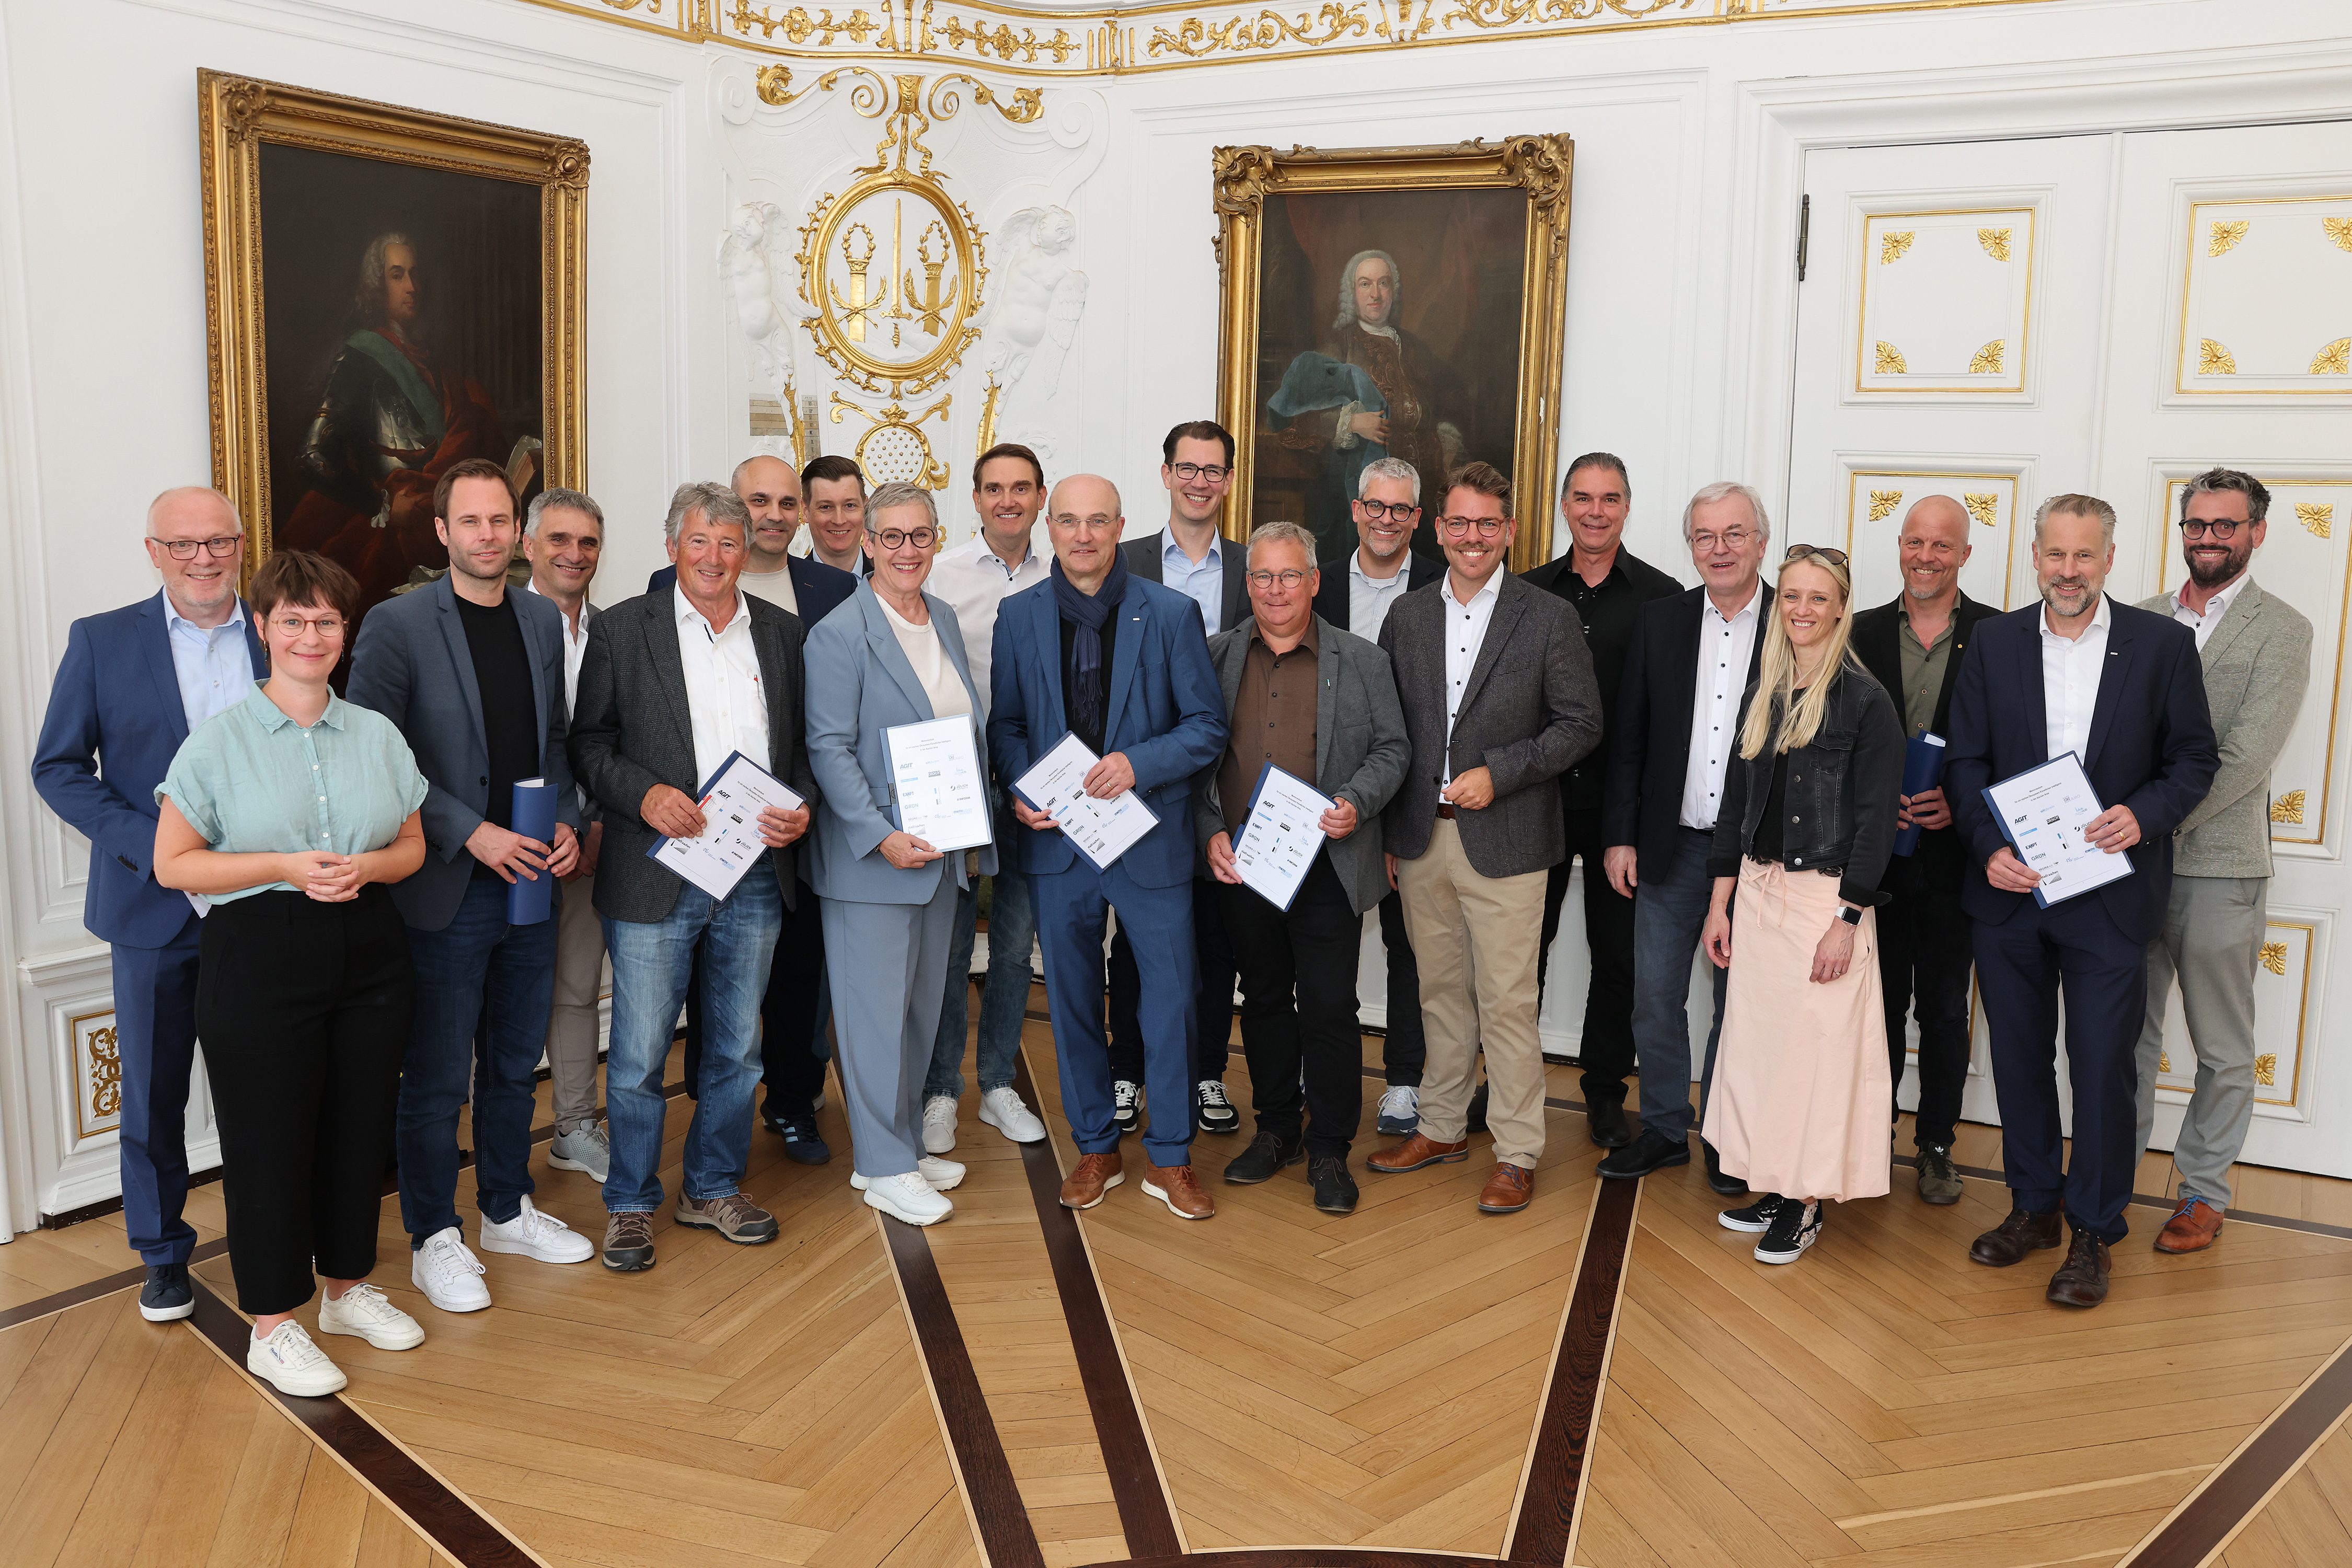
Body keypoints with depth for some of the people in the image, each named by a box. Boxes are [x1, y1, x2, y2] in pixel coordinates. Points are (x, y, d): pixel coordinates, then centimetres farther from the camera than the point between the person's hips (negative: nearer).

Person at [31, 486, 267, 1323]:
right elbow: (58, 767, -2)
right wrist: (153, 847, -14)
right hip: (155, 906, 0)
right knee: (152, 1092, 10)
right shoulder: (101, 641, -1)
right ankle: (163, 1253, 26)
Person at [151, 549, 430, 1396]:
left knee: (361, 1123, 11)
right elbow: (173, 863, -5)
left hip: (369, 951, 4)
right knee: (269, 1135, 2)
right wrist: (285, 867, -17)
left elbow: (413, 846, 12)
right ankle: (272, 1325, 15)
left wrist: (366, 867, -10)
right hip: (260, 957, -4)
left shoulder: (379, 734, 8)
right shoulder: (219, 739, -3)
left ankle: (349, 1286, 30)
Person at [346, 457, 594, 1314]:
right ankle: (434, 1240, 19)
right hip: (444, 889, -5)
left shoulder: (545, 620, 8)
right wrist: (471, 833, -17)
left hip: (532, 883, 5)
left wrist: (566, 823, -1)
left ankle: (506, 1212, 33)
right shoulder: (396, 625, -9)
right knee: (437, 1077, 5)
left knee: (514, 1064, 17)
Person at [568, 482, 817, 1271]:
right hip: (656, 876, -3)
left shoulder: (783, 632, 9)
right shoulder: (622, 629, 0)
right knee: (638, 1056, 2)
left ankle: (714, 1188, 31)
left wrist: (802, 807, -5)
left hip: (756, 876, 3)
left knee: (735, 1049, 14)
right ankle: (631, 1204, 20)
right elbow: (588, 743, 0)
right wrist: (643, 794, -16)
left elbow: (807, 741, 13)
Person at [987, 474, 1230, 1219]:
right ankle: (1095, 1148, 29)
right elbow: (1006, 724, 9)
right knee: (1072, 999, 12)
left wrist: (1138, 763, -19)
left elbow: (1207, 726, -3)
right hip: (1056, 838, 2)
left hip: (1152, 840, -2)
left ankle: (1169, 1157, 21)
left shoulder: (1171, 613, -4)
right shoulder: (1018, 616, 4)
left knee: (1170, 997, 4)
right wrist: (1022, 790, -9)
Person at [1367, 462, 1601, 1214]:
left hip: (1503, 840, -4)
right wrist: (1385, 834, 7)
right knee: (1441, 992, 15)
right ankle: (1443, 1127, 30)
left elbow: (1581, 724, -4)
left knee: (1507, 1003, 0)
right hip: (1420, 840, 4)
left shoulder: (1550, 618, -4)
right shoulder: (1407, 616, 8)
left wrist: (1499, 773, -15)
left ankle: (1517, 1153, 12)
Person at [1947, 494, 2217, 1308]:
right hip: (2010, 889, 3)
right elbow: (1966, 761, 4)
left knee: (2102, 1065, 1)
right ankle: (2034, 1206, 29)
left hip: (2109, 895, -2)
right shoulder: (1995, 641, 4)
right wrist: (1988, 848, -10)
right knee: (2019, 1056, 12)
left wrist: (2142, 814, -17)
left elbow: (2194, 759, 2)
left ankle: (2093, 1232, 16)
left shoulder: (2162, 643, -1)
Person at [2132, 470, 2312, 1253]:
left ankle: (2204, 1192, 22)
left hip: (2219, 865, -3)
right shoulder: (2141, 620, 11)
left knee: (2223, 1048, 8)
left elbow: (2247, 756, -12)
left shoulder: (2281, 630, -2)